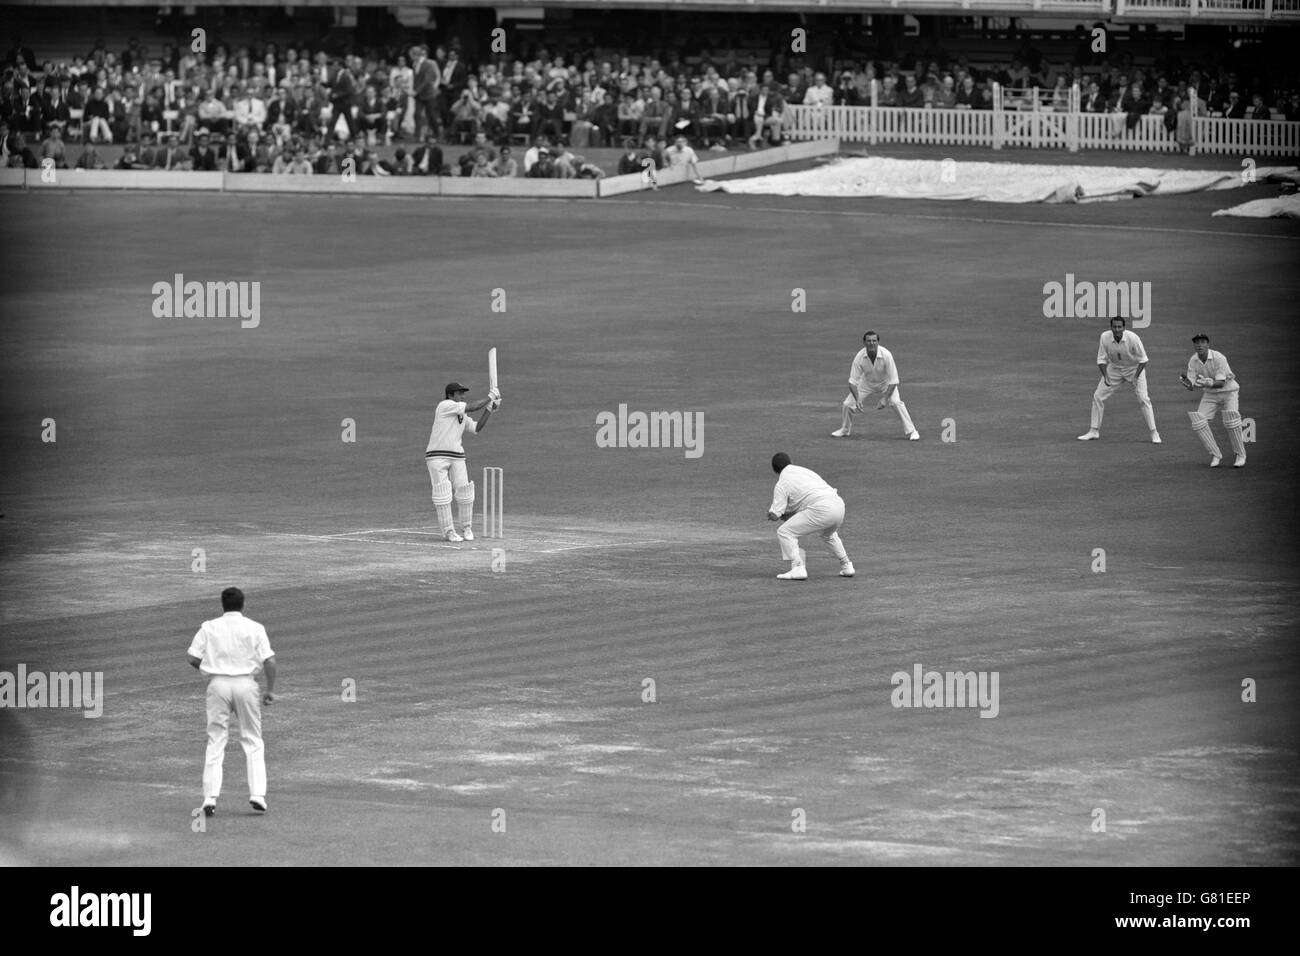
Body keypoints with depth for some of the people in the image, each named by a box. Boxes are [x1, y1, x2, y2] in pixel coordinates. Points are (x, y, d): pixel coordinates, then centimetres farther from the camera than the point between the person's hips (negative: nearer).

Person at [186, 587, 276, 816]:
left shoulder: (209, 628, 4)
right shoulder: (254, 628, 1)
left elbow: (193, 659, 1)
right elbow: (269, 661, -6)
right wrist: (270, 690, 4)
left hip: (218, 684, 1)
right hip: (245, 683, 0)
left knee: (215, 742, 4)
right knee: (253, 741, 9)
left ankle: (210, 797, -5)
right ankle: (257, 794, -1)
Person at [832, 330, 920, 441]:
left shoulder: (886, 355, -32)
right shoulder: (859, 357, -27)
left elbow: (893, 381, -26)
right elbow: (852, 381, -22)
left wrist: (884, 398, -34)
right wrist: (858, 399, -36)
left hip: (885, 383, -2)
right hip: (867, 383, 2)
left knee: (896, 402, -26)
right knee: (847, 404, -7)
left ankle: (911, 431, -14)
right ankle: (845, 430, 22)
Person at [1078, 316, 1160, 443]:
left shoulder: (1133, 338, -29)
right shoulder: (1105, 337, -21)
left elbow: (1143, 359, -18)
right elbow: (1101, 359, -10)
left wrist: (1136, 377, -27)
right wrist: (1105, 375, -26)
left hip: (1135, 368, -3)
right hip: (1114, 368, 3)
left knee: (1143, 399, -16)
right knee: (1097, 396, -1)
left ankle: (1154, 433, -7)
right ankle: (1094, 431, 12)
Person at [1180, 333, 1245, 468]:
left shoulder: (1219, 358, -24)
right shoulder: (1193, 361, -8)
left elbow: (1221, 383, -28)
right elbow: (1190, 386, -8)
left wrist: (1207, 384, -48)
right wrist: (1186, 380, -33)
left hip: (1228, 392, -5)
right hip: (1209, 395, 5)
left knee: (1231, 421, -25)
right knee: (1198, 423, -14)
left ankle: (1241, 455, -6)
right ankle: (1215, 455, 1)